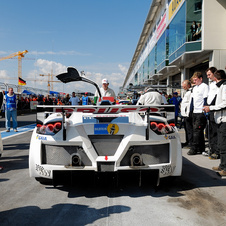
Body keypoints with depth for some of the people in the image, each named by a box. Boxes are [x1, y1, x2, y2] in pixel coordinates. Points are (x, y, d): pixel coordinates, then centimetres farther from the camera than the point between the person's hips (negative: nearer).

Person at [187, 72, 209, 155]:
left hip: (201, 113, -8)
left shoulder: (204, 86, -5)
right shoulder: (194, 88, 20)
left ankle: (194, 148, -7)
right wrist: (191, 110, 18)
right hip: (194, 112, 8)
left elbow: (206, 99, -10)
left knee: (197, 130, -10)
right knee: (196, 130, 9)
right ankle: (201, 148, 16)